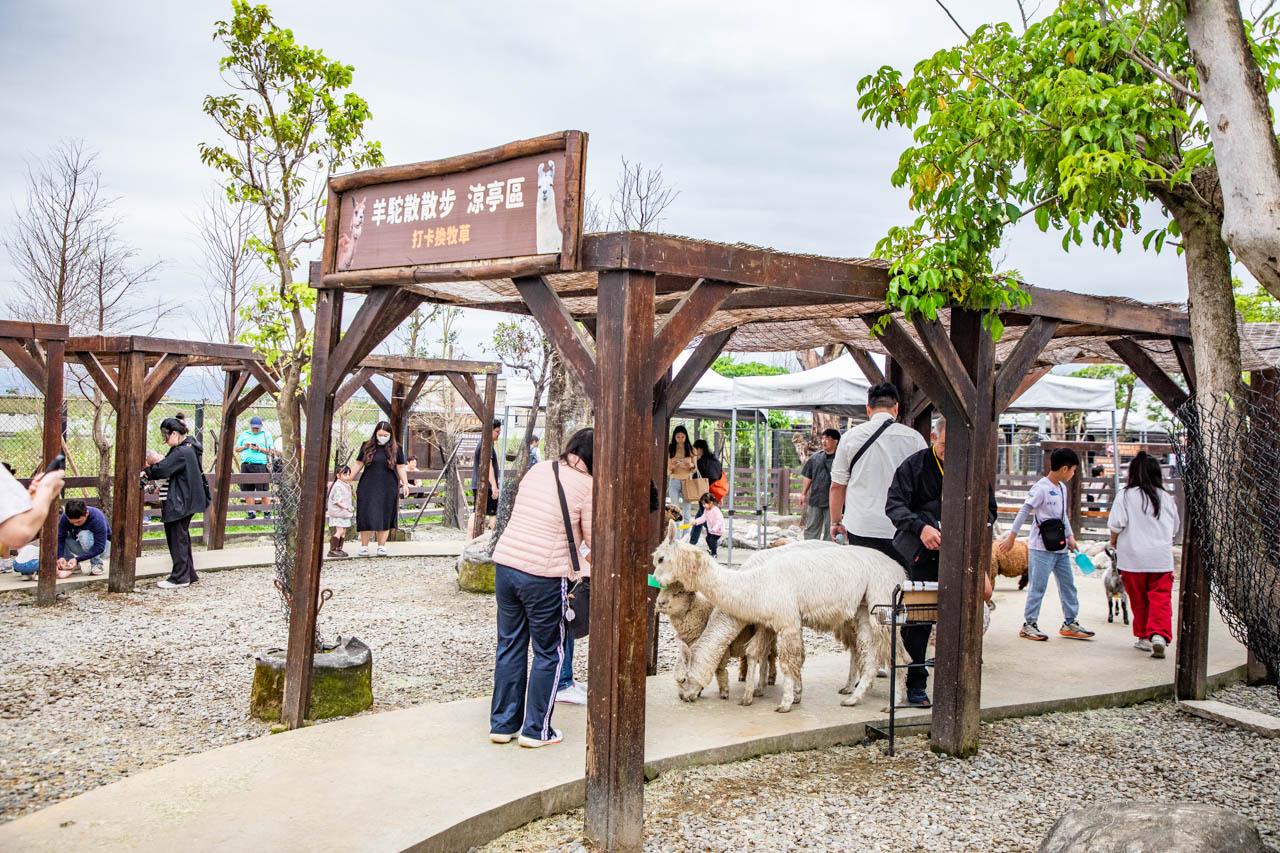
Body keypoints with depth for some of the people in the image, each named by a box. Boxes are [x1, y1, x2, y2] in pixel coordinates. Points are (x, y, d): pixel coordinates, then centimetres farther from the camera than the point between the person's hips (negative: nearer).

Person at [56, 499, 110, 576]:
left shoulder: (97, 518, -31)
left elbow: (99, 547, -33)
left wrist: (77, 559, -40)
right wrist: (60, 556, -39)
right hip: (82, 547, 5)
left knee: (84, 535, -35)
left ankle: (97, 564, -15)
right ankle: (73, 564, -4)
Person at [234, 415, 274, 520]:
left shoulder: (266, 435, 9)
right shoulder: (244, 434, 18)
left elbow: (271, 451, 3)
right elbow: (236, 449, 18)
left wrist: (259, 449, -11)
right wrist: (244, 447, -1)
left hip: (260, 465, -4)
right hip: (246, 466, 4)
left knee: (264, 491, -7)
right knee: (248, 491, 4)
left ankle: (267, 512, 0)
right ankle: (251, 512, 12)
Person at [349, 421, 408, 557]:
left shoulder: (396, 448, 4)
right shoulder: (367, 446, 5)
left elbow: (401, 467, 5)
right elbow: (358, 464, 9)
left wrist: (405, 483, -3)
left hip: (387, 489, 0)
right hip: (367, 488, 0)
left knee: (384, 517, 2)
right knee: (367, 516, -2)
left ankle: (382, 546, 10)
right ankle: (364, 546, 6)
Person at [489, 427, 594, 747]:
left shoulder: (537, 470, 10)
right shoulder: (587, 486, -8)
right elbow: (593, 539, -5)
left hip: (505, 563, 6)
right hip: (543, 574, -6)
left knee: (510, 646, 17)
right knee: (549, 652, 11)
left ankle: (502, 724, 26)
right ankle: (536, 730, 18)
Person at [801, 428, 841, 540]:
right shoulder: (815, 457, 6)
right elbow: (808, 477, 12)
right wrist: (804, 493, 9)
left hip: (832, 501, -4)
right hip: (815, 499, 4)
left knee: (830, 529, 4)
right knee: (811, 527, 9)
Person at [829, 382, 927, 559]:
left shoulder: (850, 437, 4)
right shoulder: (914, 438, 2)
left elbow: (837, 486, 8)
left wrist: (836, 522, 19)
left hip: (860, 527, 0)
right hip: (901, 530, 0)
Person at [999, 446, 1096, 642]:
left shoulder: (1062, 488, 11)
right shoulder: (1041, 488, -15)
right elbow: (1024, 512, -15)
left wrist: (1070, 536, 13)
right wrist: (1012, 537, -16)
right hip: (1041, 547, -8)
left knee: (1068, 584, 11)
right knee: (1038, 587, -4)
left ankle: (1070, 623, 21)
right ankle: (1028, 624, 5)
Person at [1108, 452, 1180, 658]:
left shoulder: (1126, 495, -6)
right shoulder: (1164, 496, 6)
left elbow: (1116, 525, -11)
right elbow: (1174, 527, 17)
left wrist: (1114, 541, 9)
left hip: (1133, 558, -1)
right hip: (1161, 557, 2)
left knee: (1139, 600, 11)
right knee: (1161, 598, -2)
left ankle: (1144, 637, 19)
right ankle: (1159, 634, -20)